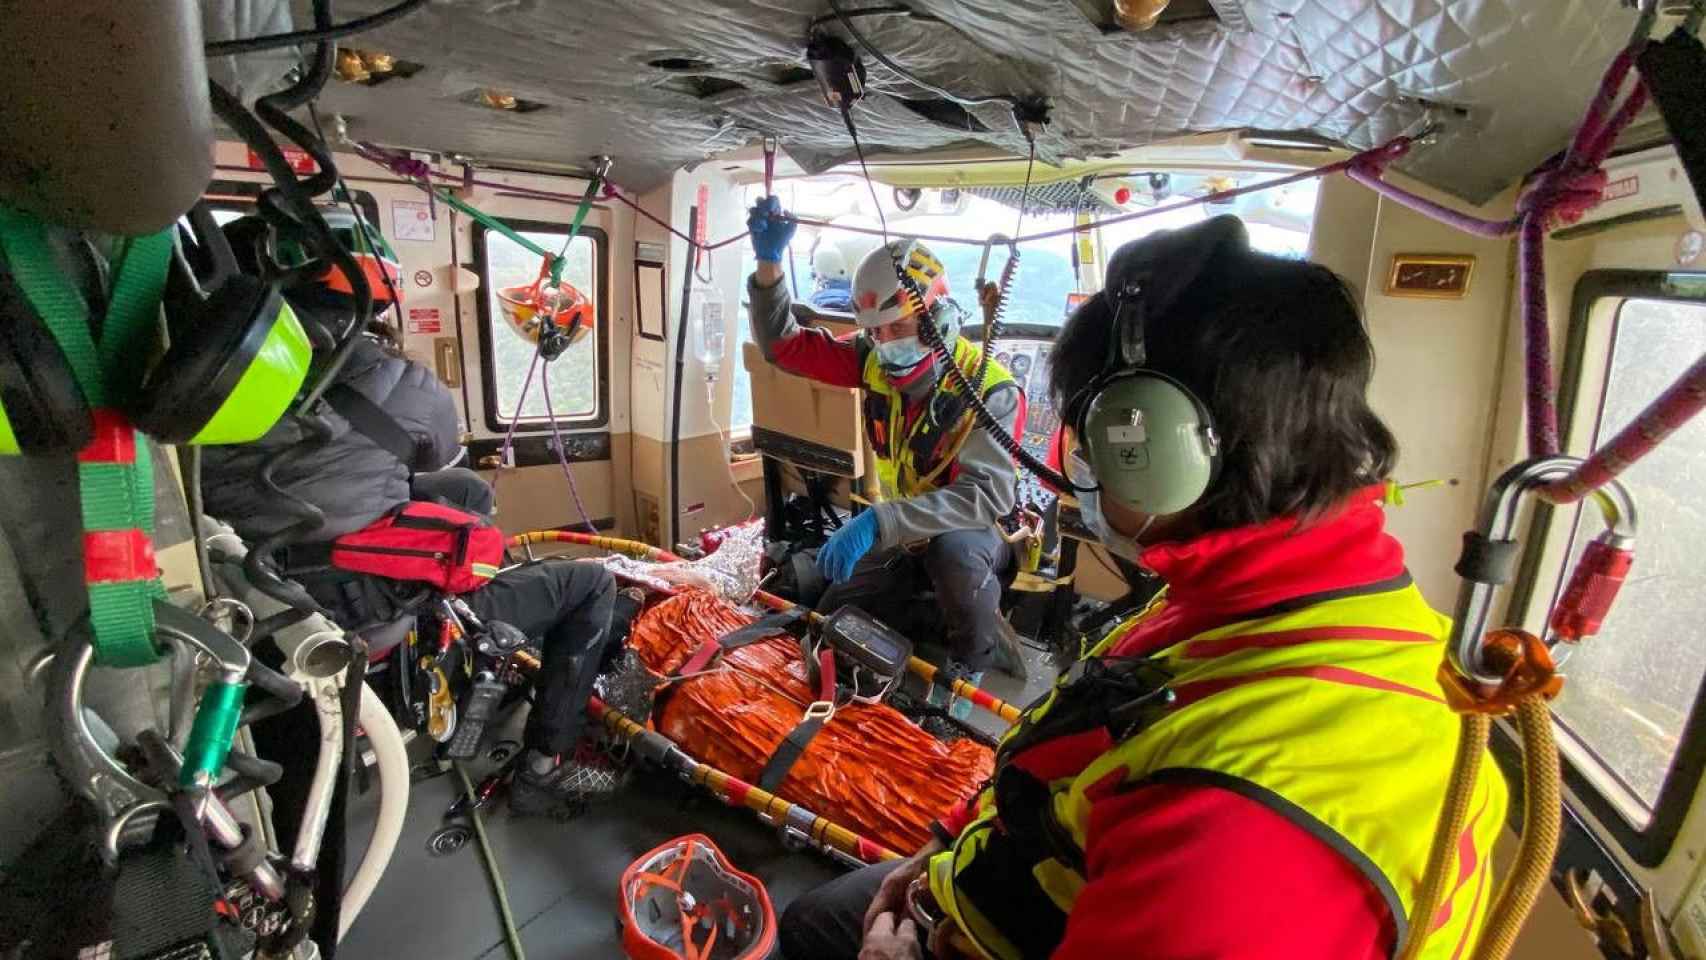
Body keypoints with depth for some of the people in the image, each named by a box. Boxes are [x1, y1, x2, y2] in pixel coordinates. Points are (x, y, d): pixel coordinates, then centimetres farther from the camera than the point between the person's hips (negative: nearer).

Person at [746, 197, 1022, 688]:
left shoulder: (988, 389, -27)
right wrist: (769, 262, -24)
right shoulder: (875, 363, -10)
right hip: (904, 532, 6)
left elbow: (987, 494, -39)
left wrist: (880, 522, -49)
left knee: (954, 551, -39)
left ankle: (969, 669, -12)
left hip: (982, 530, -5)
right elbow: (784, 344, -8)